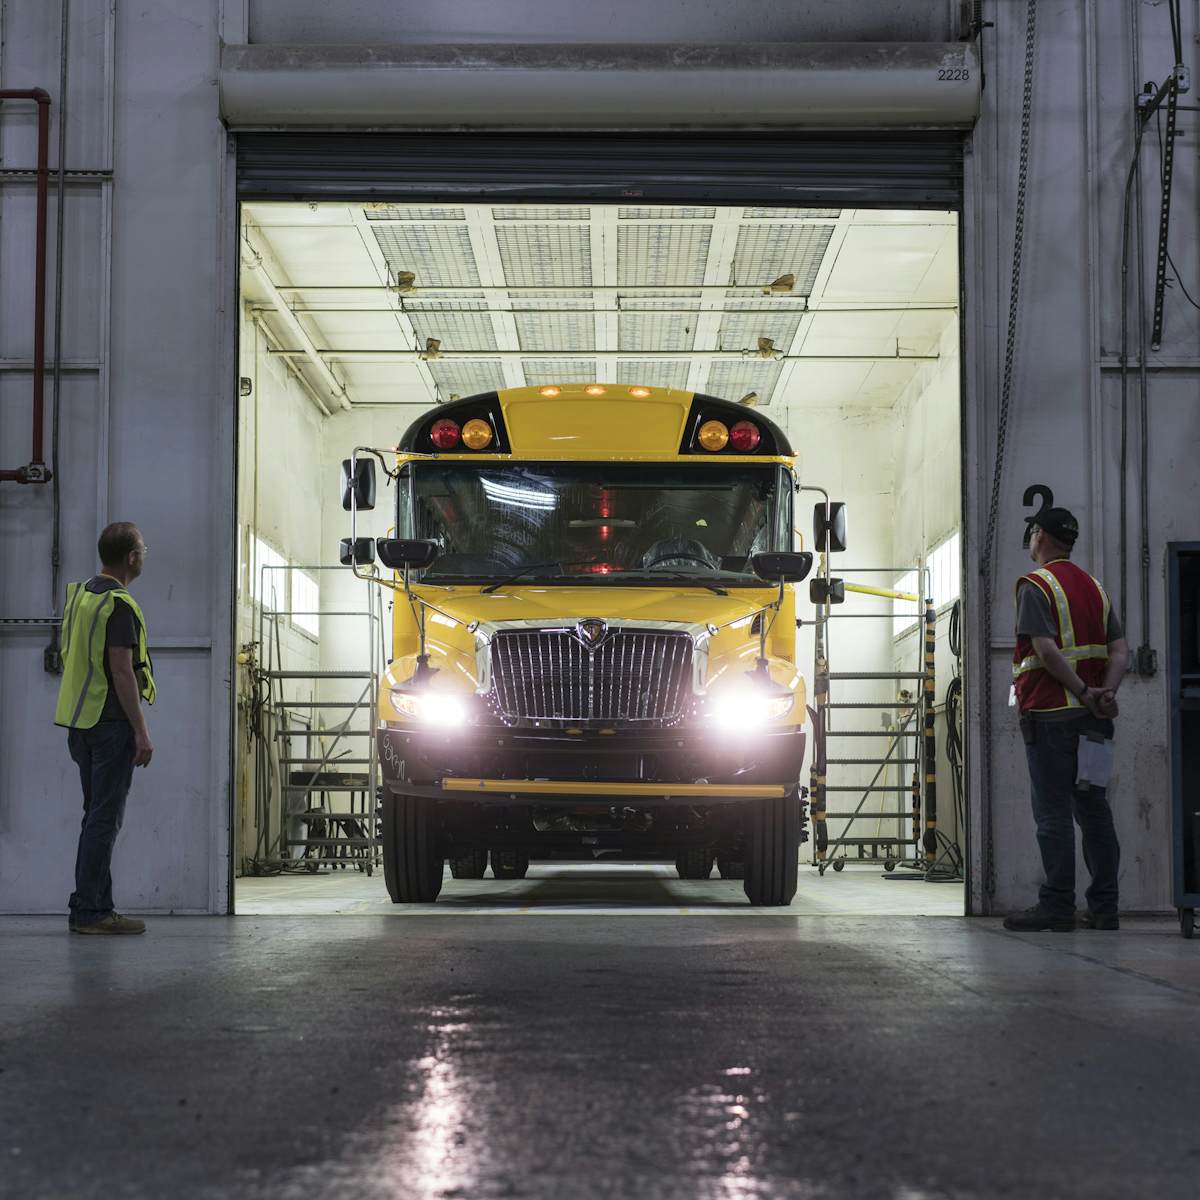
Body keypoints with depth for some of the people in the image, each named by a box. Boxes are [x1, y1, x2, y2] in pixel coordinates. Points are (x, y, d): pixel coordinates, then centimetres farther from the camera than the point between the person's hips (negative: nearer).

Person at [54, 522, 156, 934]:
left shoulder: (78, 595, 13)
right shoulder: (119, 605, -15)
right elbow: (122, 672, -19)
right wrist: (141, 732, -17)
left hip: (80, 722, 9)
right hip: (111, 721, -9)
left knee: (98, 815, 13)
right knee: (104, 818, -6)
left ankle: (96, 907, 15)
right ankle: (89, 911, -6)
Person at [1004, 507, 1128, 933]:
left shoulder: (1035, 585, -7)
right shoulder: (1094, 586, 16)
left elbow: (1047, 649, -20)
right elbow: (1120, 650, 6)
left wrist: (1084, 693, -14)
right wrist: (1106, 692, -6)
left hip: (1050, 714, -7)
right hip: (1091, 720, 7)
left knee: (1053, 812, -4)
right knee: (1093, 809, 9)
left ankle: (1057, 905, -4)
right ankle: (1104, 908, 10)